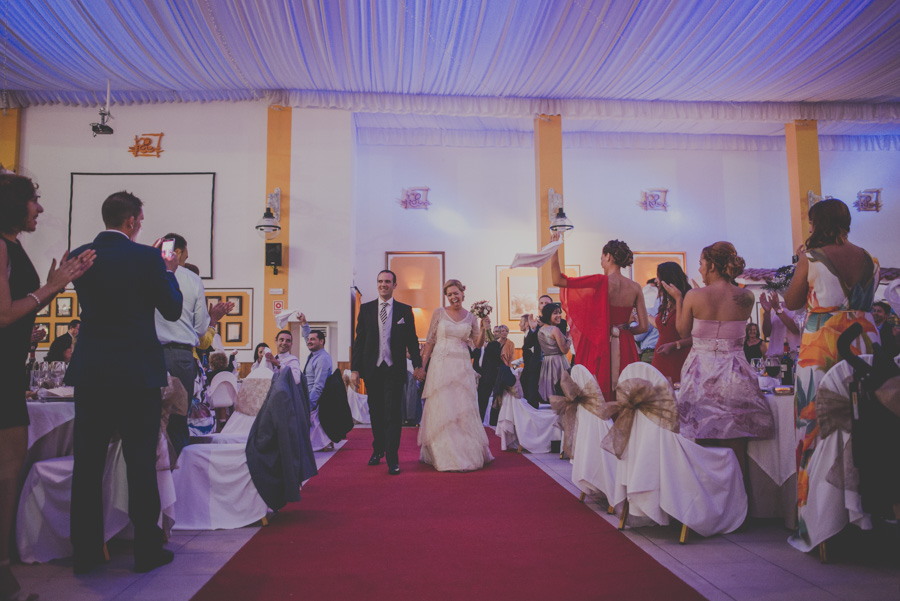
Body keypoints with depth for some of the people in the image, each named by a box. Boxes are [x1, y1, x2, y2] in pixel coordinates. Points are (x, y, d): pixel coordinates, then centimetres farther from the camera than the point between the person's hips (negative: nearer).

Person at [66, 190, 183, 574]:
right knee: (141, 464, 4)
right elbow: (173, 311, -4)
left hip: (90, 373, 5)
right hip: (137, 373, -4)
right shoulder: (146, 257, -11)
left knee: (87, 464, 12)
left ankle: (85, 553, 21)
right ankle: (147, 550, 13)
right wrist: (169, 272, 12)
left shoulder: (79, 256, 4)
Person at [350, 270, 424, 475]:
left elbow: (412, 340, 6)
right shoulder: (366, 308, 7)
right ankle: (378, 449, 30)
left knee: (393, 413, -4)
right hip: (372, 368, 2)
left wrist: (418, 365, 0)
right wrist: (354, 368, 0)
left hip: (395, 369, -2)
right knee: (376, 412, 12)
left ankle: (392, 458, 2)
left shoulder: (405, 310, 5)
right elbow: (359, 340, 5)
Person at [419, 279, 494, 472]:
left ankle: (469, 452, 18)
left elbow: (478, 344, 6)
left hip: (462, 367, 2)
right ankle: (445, 456, 8)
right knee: (442, 409, 0)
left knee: (464, 409, 5)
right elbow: (430, 340, 2)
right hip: (441, 365, -2)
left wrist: (483, 327, -10)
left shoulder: (470, 317, 8)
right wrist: (421, 364, -2)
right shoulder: (439, 313, 2)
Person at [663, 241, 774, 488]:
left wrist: (678, 298, 15)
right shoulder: (747, 297, -1)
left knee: (704, 446, 9)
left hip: (702, 373, -1)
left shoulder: (694, 296, -8)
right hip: (735, 376, 2)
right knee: (736, 448, 10)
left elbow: (683, 332, 4)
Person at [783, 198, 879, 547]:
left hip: (822, 345, -5)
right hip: (863, 344, 5)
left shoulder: (811, 258, -7)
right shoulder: (869, 260, 8)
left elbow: (792, 303, 2)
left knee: (816, 426, 1)